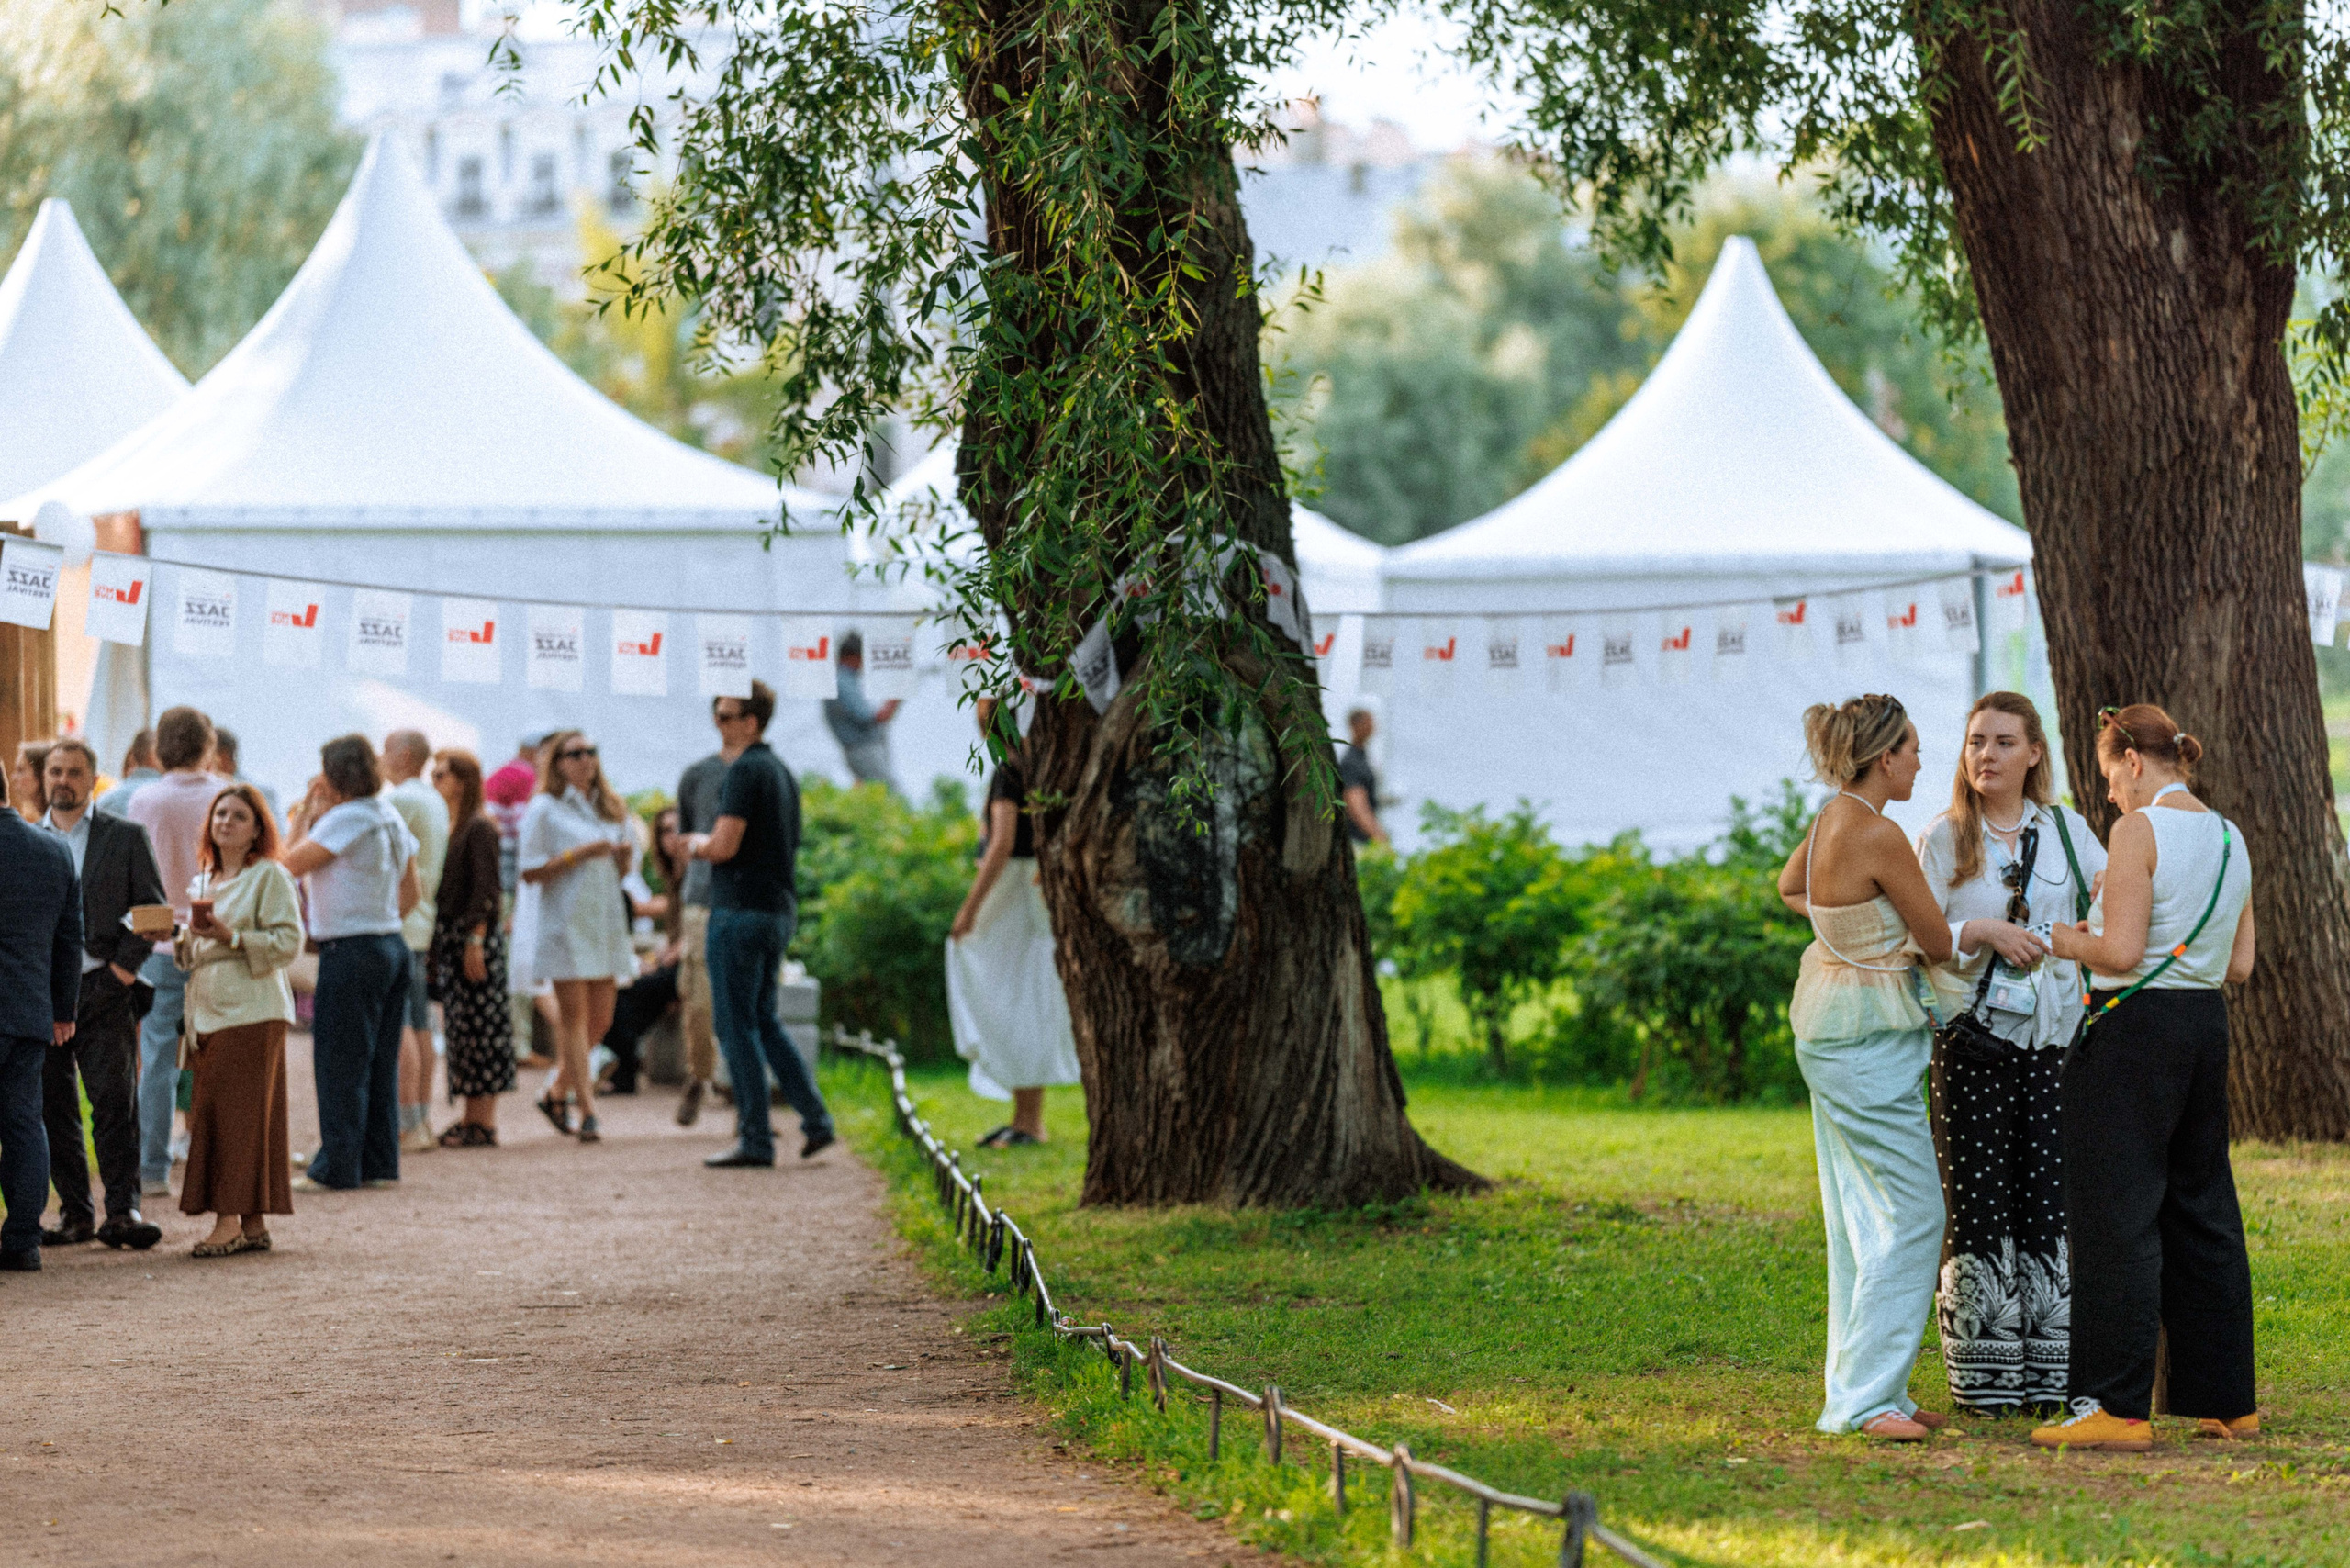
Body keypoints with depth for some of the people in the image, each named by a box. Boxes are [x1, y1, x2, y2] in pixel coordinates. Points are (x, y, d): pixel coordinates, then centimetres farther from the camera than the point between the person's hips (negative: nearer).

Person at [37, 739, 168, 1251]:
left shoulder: (125, 837, 6)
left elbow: (152, 910, 4)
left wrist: (125, 965, -6)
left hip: (104, 988, -3)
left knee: (114, 1101, -10)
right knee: (53, 1107, 3)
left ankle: (122, 1209, -9)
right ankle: (74, 1212, 10)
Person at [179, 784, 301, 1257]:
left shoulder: (269, 876, -4)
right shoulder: (203, 881, 20)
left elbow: (288, 942, -12)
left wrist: (233, 937, -20)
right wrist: (184, 938, 6)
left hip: (251, 1010, -8)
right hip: (208, 1011, 8)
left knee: (237, 1112, -10)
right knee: (213, 1114, 4)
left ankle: (231, 1220, -11)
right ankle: (251, 1224, 7)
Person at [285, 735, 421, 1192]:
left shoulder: (347, 818, -14)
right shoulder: (390, 817, 12)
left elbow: (291, 863, -12)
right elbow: (412, 892, 17)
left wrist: (303, 816, 0)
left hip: (351, 951, -9)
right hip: (391, 945, 9)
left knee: (339, 1063, -2)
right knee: (380, 1063, 11)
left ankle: (337, 1167, 0)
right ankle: (380, 1164, 14)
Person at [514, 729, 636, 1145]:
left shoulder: (610, 809, 14)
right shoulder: (544, 810, -4)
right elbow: (530, 872, -10)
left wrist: (624, 855, -2)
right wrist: (580, 854, -18)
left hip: (604, 920, 6)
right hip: (562, 920, -6)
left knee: (600, 1018, 6)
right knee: (574, 1015, -8)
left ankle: (557, 1092, 24)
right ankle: (587, 1112, -10)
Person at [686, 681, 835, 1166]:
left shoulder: (745, 771, -14)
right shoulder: (782, 771, 15)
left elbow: (725, 846, -21)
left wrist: (699, 845, 2)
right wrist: (710, 845, 19)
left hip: (740, 911, -9)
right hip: (778, 910, 9)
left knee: (736, 1025, -3)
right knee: (763, 1020, 16)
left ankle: (755, 1139, -2)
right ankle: (815, 1120, 10)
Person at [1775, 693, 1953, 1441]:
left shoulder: (1832, 818, 5)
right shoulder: (1880, 837, -21)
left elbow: (1789, 888, 28)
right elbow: (1940, 943, -11)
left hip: (1827, 1031, 10)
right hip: (1869, 1034, -10)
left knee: (1860, 1216, 14)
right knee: (1911, 1214, -7)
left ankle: (1860, 1388, 19)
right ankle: (1866, 1396, -8)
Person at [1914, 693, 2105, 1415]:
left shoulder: (2066, 830, 10)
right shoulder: (1944, 839, 4)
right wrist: (1981, 932, -17)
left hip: (2053, 1037, 2)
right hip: (1972, 1037, -2)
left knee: (2052, 1200, -1)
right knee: (1979, 1205, -3)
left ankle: (2050, 1374, 5)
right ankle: (1984, 1378, 3)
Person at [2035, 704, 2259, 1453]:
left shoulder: (2140, 831, -12)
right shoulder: (2229, 837, 12)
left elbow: (2122, 952, -18)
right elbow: (2239, 966, 13)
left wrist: (2066, 941, 0)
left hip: (2135, 1027, -8)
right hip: (2206, 1026, 8)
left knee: (2117, 1216, -5)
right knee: (2203, 1212, 14)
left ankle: (2116, 1407, -6)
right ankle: (2227, 1399, 18)